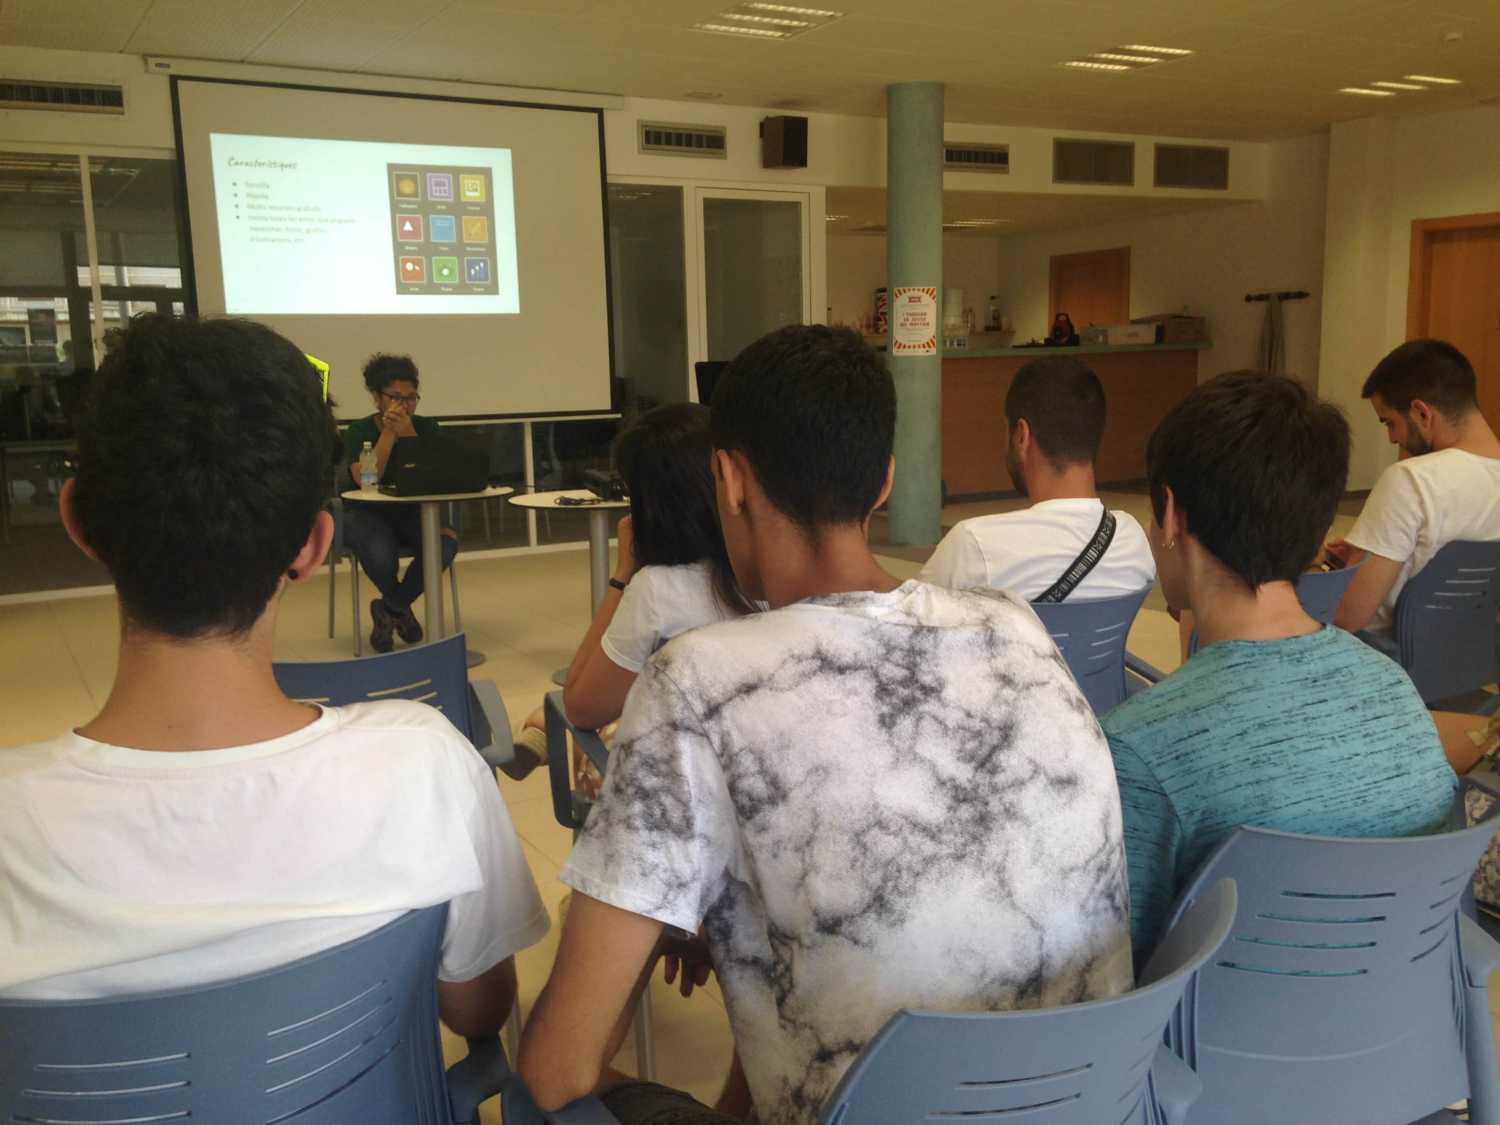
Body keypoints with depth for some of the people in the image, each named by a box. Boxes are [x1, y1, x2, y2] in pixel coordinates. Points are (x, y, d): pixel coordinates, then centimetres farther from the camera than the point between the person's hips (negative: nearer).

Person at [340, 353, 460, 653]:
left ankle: (388, 609, -5)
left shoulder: (427, 428, 0)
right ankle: (401, 610, 3)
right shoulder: (358, 431, -7)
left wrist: (408, 434, -23)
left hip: (412, 513, 3)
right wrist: (389, 432, -24)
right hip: (367, 515, -3)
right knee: (381, 557, -36)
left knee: (446, 543, -30)